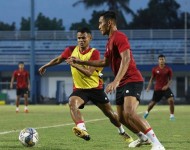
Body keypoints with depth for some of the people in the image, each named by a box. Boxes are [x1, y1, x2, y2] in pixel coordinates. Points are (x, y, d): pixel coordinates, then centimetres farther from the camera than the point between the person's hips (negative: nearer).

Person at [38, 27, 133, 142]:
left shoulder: (94, 53, -14)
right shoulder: (71, 50, -2)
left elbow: (88, 73, -24)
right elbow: (58, 60, 17)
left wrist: (74, 64, -31)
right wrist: (45, 66, 23)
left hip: (96, 88, -2)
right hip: (80, 89, 2)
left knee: (110, 113, 7)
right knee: (72, 103, -32)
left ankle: (123, 133, 34)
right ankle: (82, 129, -50)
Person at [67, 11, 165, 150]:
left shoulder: (119, 37, -12)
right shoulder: (110, 41, 19)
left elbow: (126, 59, -25)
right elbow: (105, 62, 30)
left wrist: (116, 81, -33)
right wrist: (80, 62, 29)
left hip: (132, 81, -10)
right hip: (122, 84, 10)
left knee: (129, 113, -27)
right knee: (122, 117, 14)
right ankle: (143, 137, 33)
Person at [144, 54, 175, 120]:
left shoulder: (168, 69, -5)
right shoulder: (155, 69, -3)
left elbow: (170, 79, 0)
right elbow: (152, 78, 7)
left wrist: (167, 86, -17)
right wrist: (149, 87, -3)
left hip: (165, 88, -1)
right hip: (157, 89, 1)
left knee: (171, 100, -21)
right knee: (153, 102, 10)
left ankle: (172, 115, -8)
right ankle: (147, 112, 40)